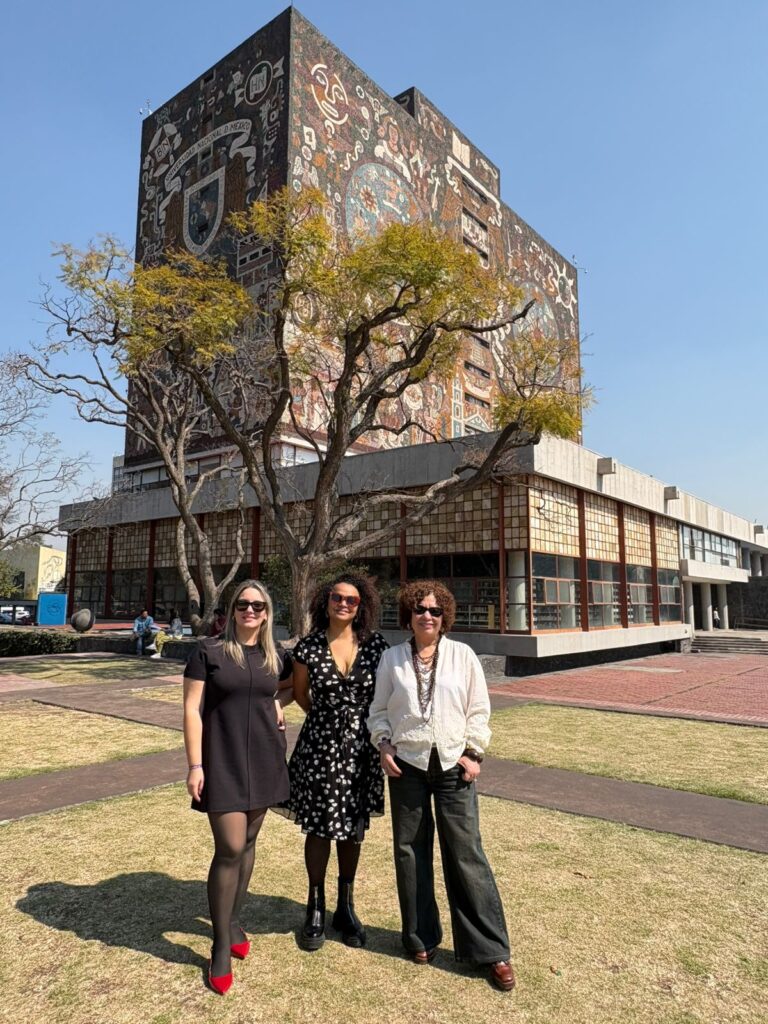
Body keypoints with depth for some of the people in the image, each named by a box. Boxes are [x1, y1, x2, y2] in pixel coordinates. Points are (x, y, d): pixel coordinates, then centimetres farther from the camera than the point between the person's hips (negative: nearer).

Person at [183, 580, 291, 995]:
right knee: (230, 848, -6)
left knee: (247, 843, 14)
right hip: (222, 762, -4)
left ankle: (233, 920, 35)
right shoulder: (209, 650, -8)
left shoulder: (276, 657, 4)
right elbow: (191, 709, -8)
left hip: (264, 761, 4)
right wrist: (195, 765, -12)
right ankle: (221, 946, 12)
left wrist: (277, 706, 5)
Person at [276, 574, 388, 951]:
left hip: (361, 749, 1)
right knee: (319, 827, 10)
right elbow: (300, 692, 9)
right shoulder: (309, 647, -6)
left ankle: (346, 906, 35)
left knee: (354, 828, 14)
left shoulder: (376, 645, -5)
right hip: (320, 747, -1)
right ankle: (316, 909, 32)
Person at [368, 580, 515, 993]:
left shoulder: (462, 655, -2)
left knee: (466, 853, 1)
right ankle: (420, 937, 29)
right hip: (407, 765, 1)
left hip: (453, 764, -1)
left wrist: (474, 752, -4)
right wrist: (383, 744, -6)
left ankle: (490, 950, 14)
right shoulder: (392, 658, 1)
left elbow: (478, 710, 2)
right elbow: (379, 709, 7)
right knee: (410, 851, 10)